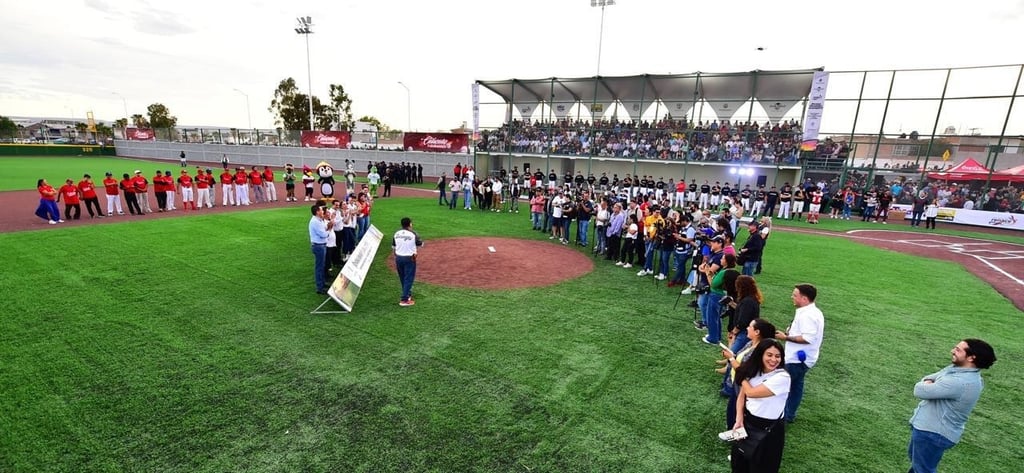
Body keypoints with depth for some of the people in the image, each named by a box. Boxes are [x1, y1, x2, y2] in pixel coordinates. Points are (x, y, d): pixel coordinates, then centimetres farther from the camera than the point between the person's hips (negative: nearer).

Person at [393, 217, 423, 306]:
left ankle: (407, 294, 35)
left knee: (402, 279, 19)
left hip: (398, 258, 5)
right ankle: (404, 300, 0)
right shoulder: (413, 234, -13)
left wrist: (396, 259, 15)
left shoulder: (396, 234, 1)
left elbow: (393, 247, 7)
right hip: (409, 258, -5)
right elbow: (420, 244, 0)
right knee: (408, 279, 2)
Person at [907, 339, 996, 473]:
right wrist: (929, 384, -12)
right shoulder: (958, 368, 1)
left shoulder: (960, 382, -31)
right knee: (915, 457, 31)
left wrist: (924, 385, -6)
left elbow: (920, 390, -28)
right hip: (927, 427, 10)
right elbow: (928, 378, 11)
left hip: (933, 433, -10)